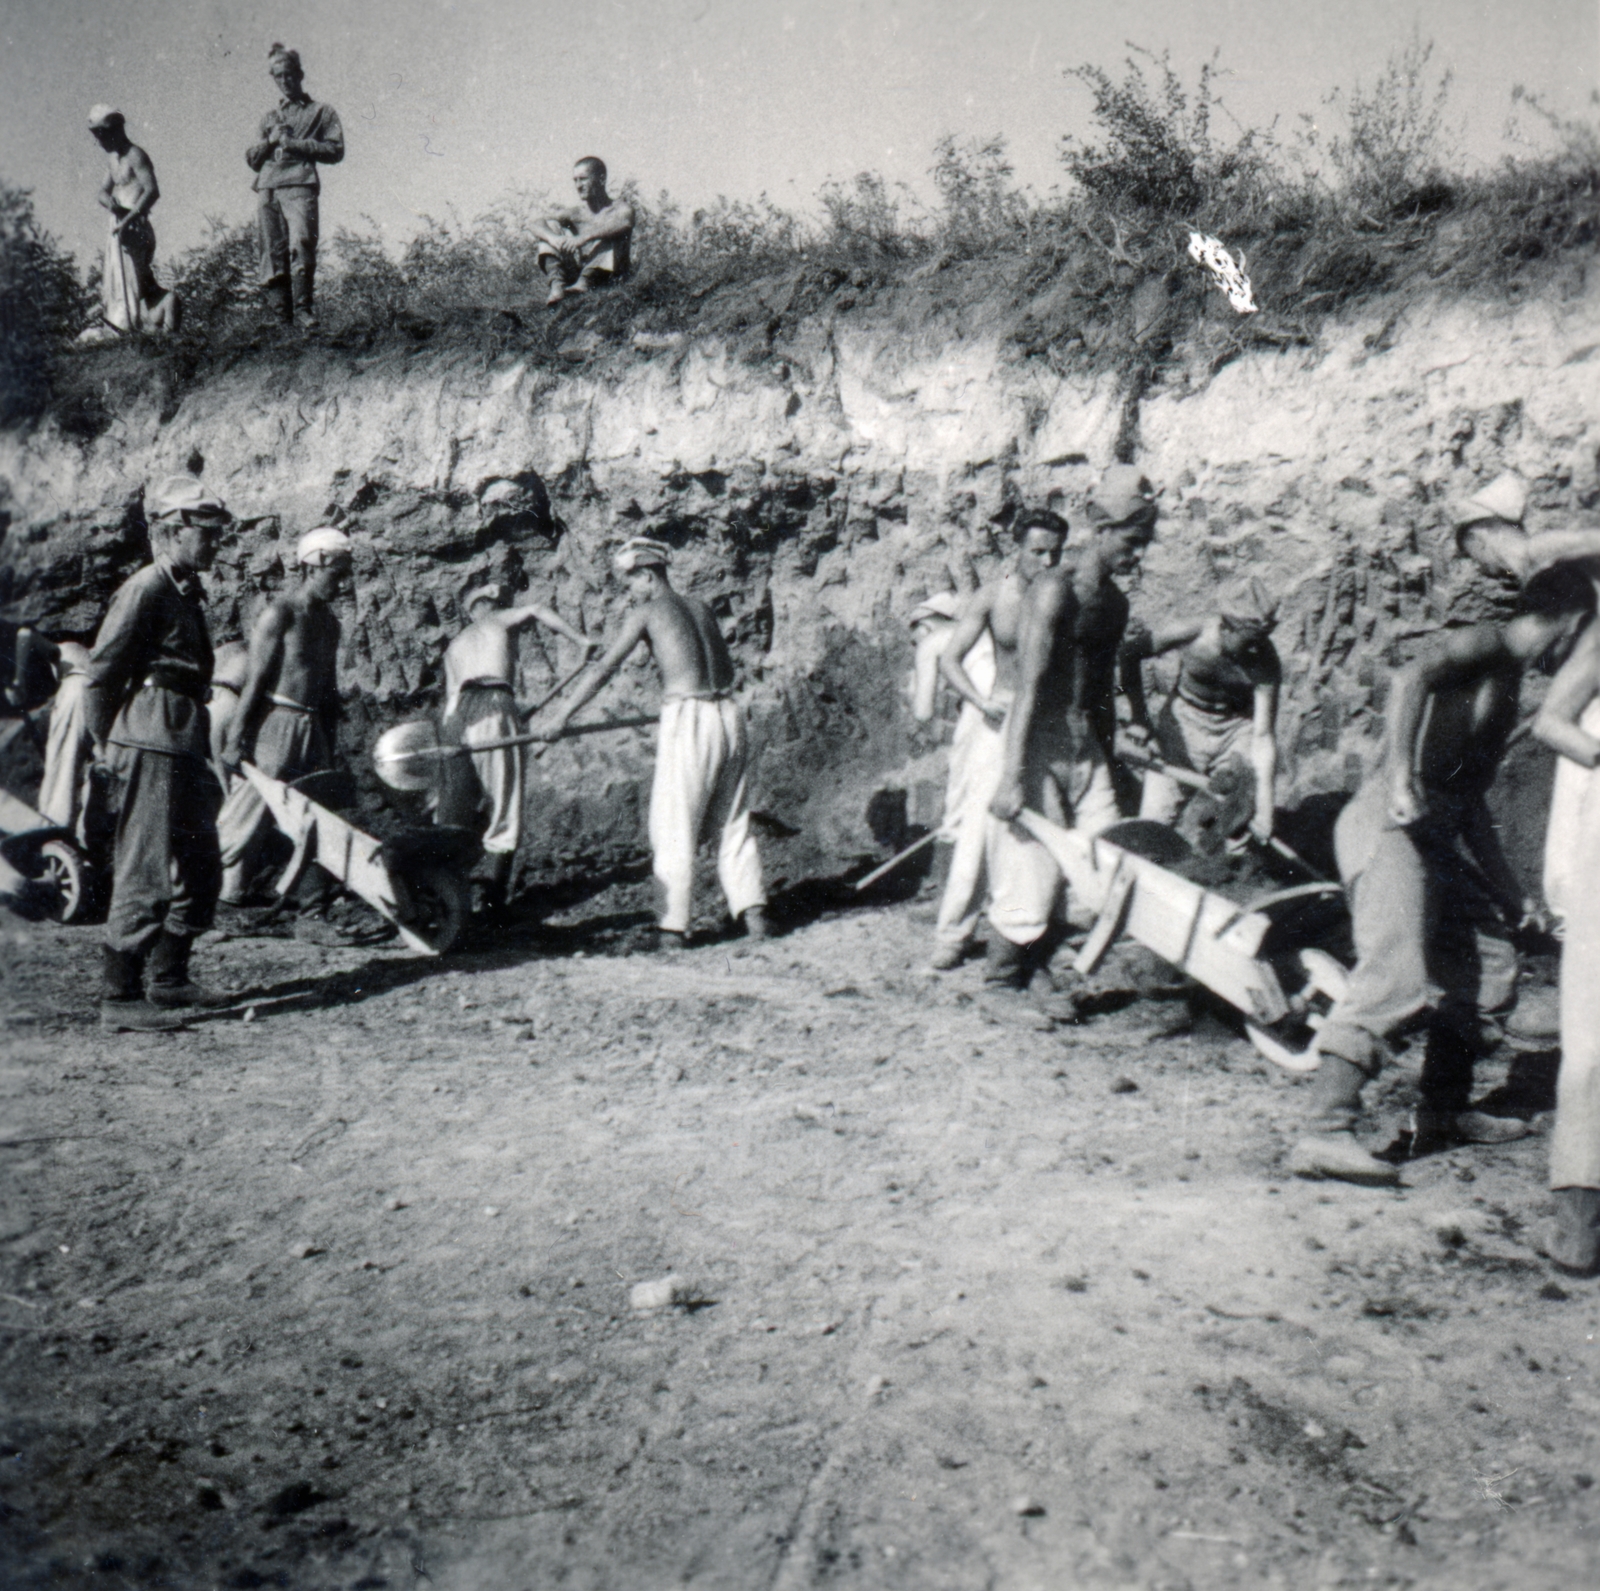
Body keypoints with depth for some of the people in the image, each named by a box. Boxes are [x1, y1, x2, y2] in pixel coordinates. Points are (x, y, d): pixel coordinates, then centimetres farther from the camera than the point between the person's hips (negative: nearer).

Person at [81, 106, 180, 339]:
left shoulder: (135, 156, -11)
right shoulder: (112, 158, 17)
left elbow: (152, 191, -22)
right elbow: (103, 191, 17)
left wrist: (128, 218, -25)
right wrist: (110, 202, -8)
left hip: (135, 226, -10)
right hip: (118, 225, 10)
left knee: (131, 275, -8)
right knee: (113, 274, 11)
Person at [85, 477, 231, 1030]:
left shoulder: (187, 594, 17)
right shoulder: (144, 591, -12)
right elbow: (101, 671, -12)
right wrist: (106, 749, -8)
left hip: (183, 751, 10)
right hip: (150, 750, -10)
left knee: (201, 870, 15)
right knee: (145, 875, -7)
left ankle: (169, 979, 26)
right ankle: (121, 998, 0)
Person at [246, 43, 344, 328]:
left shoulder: (321, 112, 17)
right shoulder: (269, 118, 29)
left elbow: (335, 150, 4)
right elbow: (252, 159, 26)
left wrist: (294, 143, -4)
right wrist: (269, 141, 6)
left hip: (299, 185, -4)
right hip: (267, 188, 4)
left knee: (301, 245, -23)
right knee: (273, 254, -5)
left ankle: (304, 312, -24)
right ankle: (283, 317, -6)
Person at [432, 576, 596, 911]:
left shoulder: (454, 646, 31)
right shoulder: (500, 620, 17)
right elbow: (535, 610, -4)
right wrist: (582, 641, -3)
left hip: (457, 715, 5)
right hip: (493, 707, -5)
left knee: (453, 808, 10)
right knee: (504, 806, -2)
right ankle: (495, 895, -6)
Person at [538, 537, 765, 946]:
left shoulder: (646, 613, 0)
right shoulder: (702, 608, 19)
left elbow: (603, 669, -2)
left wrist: (562, 716, 2)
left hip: (687, 719, -6)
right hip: (727, 714, 6)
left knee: (674, 828, 0)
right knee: (733, 821, 12)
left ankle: (675, 926, -2)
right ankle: (752, 910, 3)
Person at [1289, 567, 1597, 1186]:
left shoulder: (1507, 686, 26)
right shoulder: (1484, 644, -1)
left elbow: (1472, 803, 31)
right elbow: (1410, 679, -23)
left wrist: (1513, 897, 33)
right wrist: (1400, 779, -34)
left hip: (1439, 835, 10)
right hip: (1391, 823, -10)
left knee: (1489, 961, 16)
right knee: (1396, 973, -21)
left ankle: (1443, 1111, 28)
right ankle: (1326, 1131, -26)